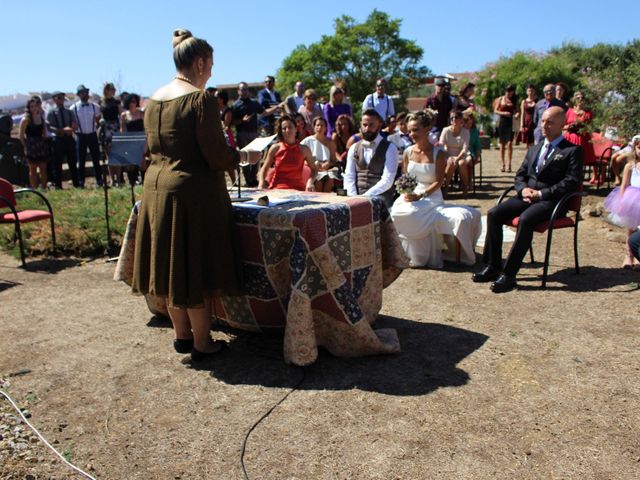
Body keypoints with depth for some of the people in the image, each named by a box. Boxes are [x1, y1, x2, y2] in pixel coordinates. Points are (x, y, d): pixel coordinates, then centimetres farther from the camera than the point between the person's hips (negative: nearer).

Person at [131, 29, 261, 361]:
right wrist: (244, 157, 2)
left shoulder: (154, 99, 8)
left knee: (171, 264, 15)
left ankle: (182, 335, 30)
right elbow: (216, 156, -16)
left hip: (157, 186, 7)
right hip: (194, 190, -7)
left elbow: (154, 147, 16)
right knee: (196, 267, 3)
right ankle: (201, 344, 17)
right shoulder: (201, 99, -14)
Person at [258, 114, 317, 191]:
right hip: (277, 188, 0)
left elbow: (313, 169, 9)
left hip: (298, 189, 0)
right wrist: (261, 183, -7)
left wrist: (310, 181, -10)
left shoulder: (304, 149, 2)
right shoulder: (275, 148, 2)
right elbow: (264, 169, 9)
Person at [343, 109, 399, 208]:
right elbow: (349, 177, 9)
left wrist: (365, 196, -15)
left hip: (380, 196, -3)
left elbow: (387, 181, -8)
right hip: (357, 196, 3)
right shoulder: (354, 148, 15)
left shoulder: (389, 148, 1)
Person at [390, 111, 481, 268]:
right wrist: (405, 192, -7)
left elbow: (438, 181, -5)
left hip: (432, 197, -2)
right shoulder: (408, 152, 9)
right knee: (398, 213, -31)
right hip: (410, 196, 3)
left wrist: (420, 195, -17)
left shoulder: (438, 153, -2)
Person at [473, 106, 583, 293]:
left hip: (550, 201, -6)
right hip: (527, 196, 6)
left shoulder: (572, 150, 2)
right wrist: (523, 189, -4)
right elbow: (520, 174, 20)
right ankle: (492, 266, -9)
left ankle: (508, 274, -30)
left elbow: (572, 182, -9)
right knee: (494, 214, -16)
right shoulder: (534, 149, 23)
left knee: (525, 220, -35)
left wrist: (540, 193, -16)